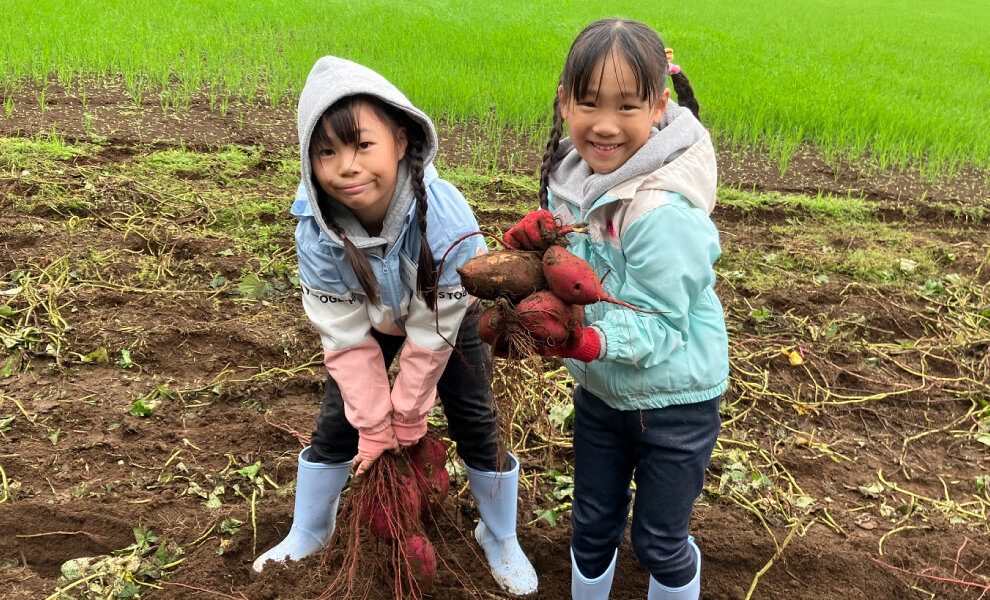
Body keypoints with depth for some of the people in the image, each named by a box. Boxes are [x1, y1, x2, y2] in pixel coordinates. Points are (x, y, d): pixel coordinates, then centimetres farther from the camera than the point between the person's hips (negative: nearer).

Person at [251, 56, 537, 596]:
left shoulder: (446, 219, -41)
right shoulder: (315, 228, -32)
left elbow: (431, 333, -29)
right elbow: (346, 336, -21)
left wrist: (407, 418, -18)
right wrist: (375, 424, -16)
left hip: (448, 315, -2)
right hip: (370, 320, 2)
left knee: (476, 426, 0)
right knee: (336, 425, 5)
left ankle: (500, 539, 26)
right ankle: (307, 536, 31)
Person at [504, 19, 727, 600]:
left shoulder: (663, 213, -30)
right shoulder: (572, 172, -8)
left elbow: (660, 323, -26)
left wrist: (593, 341, -43)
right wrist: (537, 240, -20)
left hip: (674, 400, -6)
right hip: (600, 392, 6)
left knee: (660, 541, 15)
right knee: (592, 527, 23)